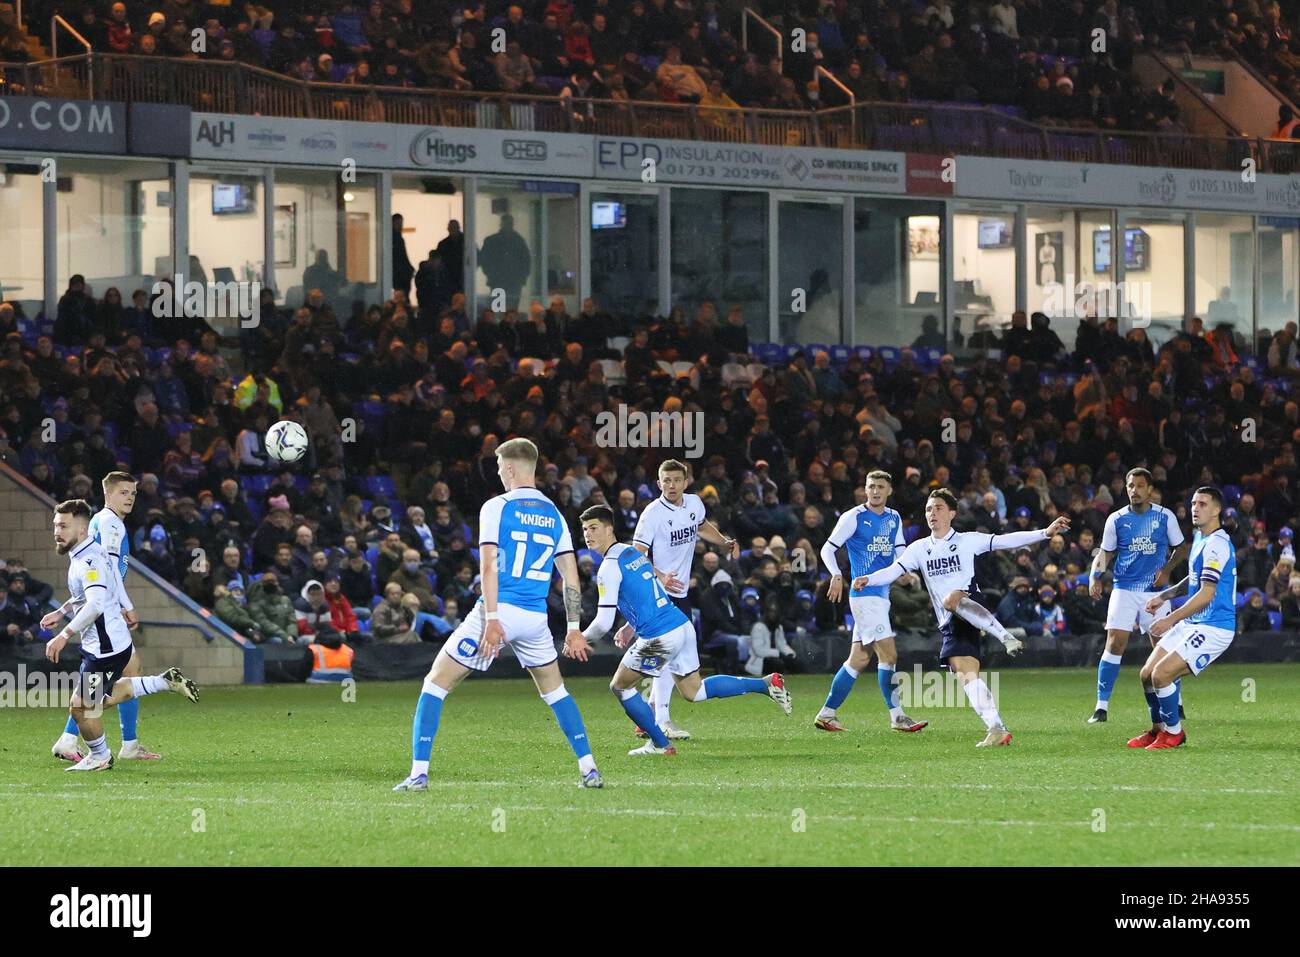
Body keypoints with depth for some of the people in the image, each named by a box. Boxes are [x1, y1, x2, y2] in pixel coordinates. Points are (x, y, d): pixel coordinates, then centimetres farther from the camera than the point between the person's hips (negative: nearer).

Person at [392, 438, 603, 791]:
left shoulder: (496, 507, -4)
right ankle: (589, 769, 17)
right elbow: (570, 574, 10)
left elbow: (489, 566, -14)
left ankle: (419, 773, -5)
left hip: (498, 613, -5)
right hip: (535, 617, 5)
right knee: (554, 690, 26)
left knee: (435, 684, 5)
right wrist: (574, 629, 13)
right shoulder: (553, 514, 11)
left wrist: (492, 619, -17)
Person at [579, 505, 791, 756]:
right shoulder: (634, 552, 15)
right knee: (693, 691, 20)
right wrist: (631, 627, 28)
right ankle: (767, 684, 15)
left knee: (620, 686, 9)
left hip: (660, 638, -9)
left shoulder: (609, 567, -13)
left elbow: (603, 623, -14)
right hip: (682, 625, 9)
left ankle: (660, 744, 13)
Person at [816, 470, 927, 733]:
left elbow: (900, 550, 19)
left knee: (859, 659, 10)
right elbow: (828, 548, -5)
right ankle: (897, 716, -7)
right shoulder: (854, 517, -6)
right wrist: (837, 576, -21)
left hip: (881, 596, 8)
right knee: (888, 654, -12)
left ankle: (826, 714, 16)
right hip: (864, 594, -8)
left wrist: (903, 571, -3)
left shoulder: (894, 519, 14)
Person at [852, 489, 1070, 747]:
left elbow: (1006, 541, 1)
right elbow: (893, 571, 5)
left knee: (952, 600, -37)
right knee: (967, 675, -13)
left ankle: (1006, 638, -37)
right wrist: (867, 579, -16)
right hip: (951, 626, 4)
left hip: (974, 611, -4)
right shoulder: (919, 549, 16)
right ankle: (996, 730, -18)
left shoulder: (968, 541, 7)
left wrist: (1045, 532, -9)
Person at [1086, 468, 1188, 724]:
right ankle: (1102, 706, -8)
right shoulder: (1116, 519, 3)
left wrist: (1167, 569, -8)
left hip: (1155, 589, 0)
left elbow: (1180, 548, 10)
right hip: (1124, 589, 0)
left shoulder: (1165, 517, 1)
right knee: (1114, 644, -11)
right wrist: (1095, 575, -9)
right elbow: (1105, 552, 10)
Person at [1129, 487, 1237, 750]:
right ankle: (1158, 730, 25)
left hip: (1212, 628, -10)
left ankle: (1174, 733, 2)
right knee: (1147, 674, 6)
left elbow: (1206, 595, -23)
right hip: (1190, 624, 10)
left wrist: (1171, 619, -22)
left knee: (1161, 675, -18)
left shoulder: (1216, 544, -19)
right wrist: (1164, 595, 22)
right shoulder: (1199, 537, 13)